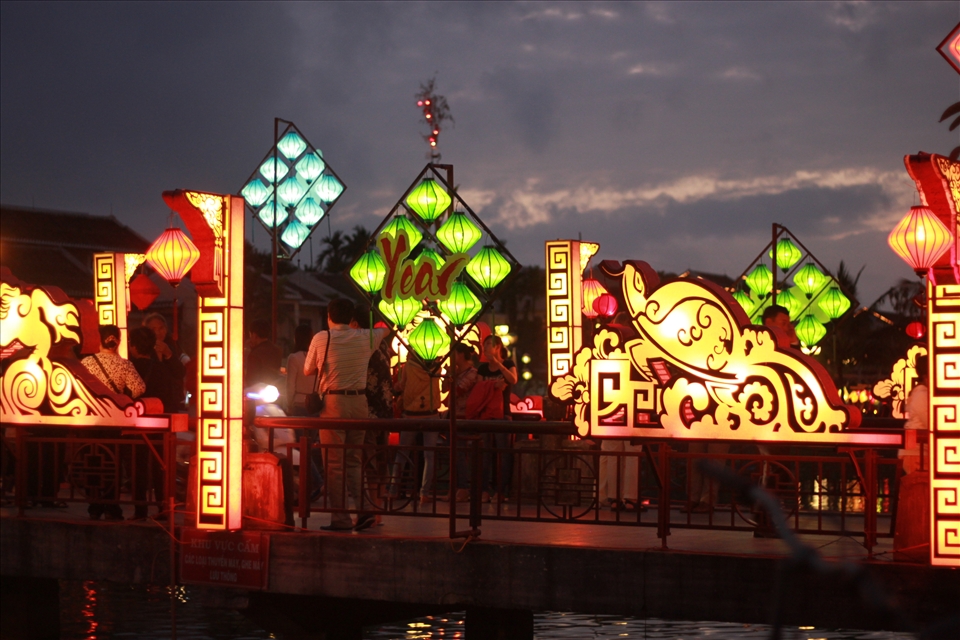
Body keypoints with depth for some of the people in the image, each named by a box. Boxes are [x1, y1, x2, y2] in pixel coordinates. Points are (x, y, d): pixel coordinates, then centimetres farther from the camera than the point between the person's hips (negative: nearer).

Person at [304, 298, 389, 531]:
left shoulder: (321, 338, -4)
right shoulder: (366, 338, 5)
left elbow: (307, 370, 8)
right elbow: (385, 330, 26)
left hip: (333, 402, -4)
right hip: (360, 401, 4)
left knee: (334, 464, 1)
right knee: (353, 461, 15)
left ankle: (341, 519, 0)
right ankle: (364, 510, 2)